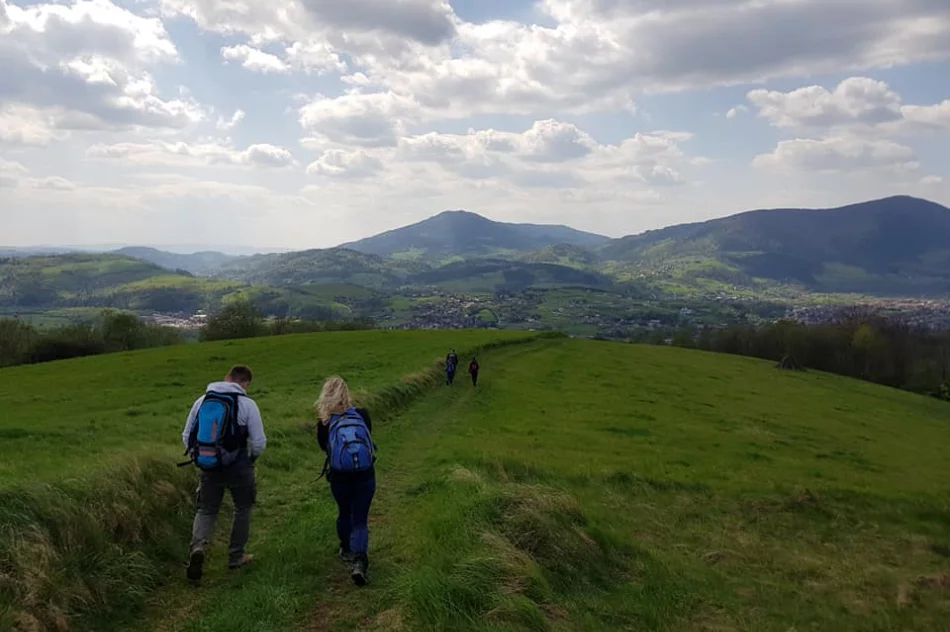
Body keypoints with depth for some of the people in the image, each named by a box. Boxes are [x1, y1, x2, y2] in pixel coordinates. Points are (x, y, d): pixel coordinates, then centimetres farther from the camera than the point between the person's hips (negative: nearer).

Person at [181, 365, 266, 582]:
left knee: (206, 510, 15)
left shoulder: (202, 401, 3)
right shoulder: (247, 404, -9)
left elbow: (186, 437, 9)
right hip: (238, 468, -3)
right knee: (243, 509, 18)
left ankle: (198, 546, -12)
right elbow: (259, 442, -10)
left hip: (208, 468, 3)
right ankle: (236, 557, 25)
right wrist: (252, 458, 12)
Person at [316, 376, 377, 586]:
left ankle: (347, 551, 43)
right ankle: (359, 560, -14)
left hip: (339, 478, 1)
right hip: (365, 477, -1)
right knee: (360, 520, 6)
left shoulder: (324, 422, -10)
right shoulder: (362, 415, -8)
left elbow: (323, 446, 8)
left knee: (344, 514, 25)